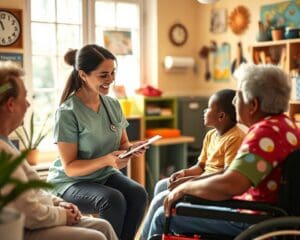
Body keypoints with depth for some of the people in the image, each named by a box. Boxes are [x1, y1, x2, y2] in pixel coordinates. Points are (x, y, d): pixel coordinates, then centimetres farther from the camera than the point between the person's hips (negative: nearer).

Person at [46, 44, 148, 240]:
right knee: (113, 200, -32)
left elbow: (123, 144, 10)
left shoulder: (113, 104, 1)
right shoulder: (68, 112, -17)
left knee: (138, 194, -23)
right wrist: (107, 160, -31)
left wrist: (132, 148, -14)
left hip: (106, 175, 5)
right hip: (71, 181, -5)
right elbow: (70, 168, -17)